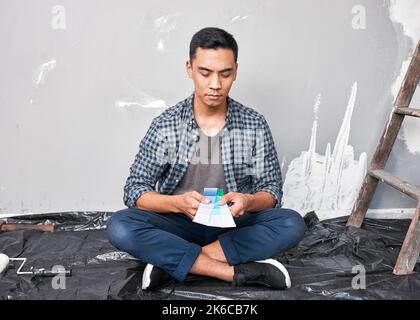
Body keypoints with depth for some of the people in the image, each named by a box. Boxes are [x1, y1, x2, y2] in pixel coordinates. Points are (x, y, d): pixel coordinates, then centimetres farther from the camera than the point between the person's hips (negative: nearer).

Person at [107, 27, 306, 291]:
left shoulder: (255, 125, -4)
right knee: (119, 227, -28)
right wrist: (178, 203, -28)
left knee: (292, 224, -26)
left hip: (233, 225, 1)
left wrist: (248, 202, -26)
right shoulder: (166, 124, -6)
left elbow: (272, 191, -2)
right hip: (179, 224, -1)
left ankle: (173, 262, -22)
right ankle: (237, 272, -26)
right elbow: (134, 190, -8)